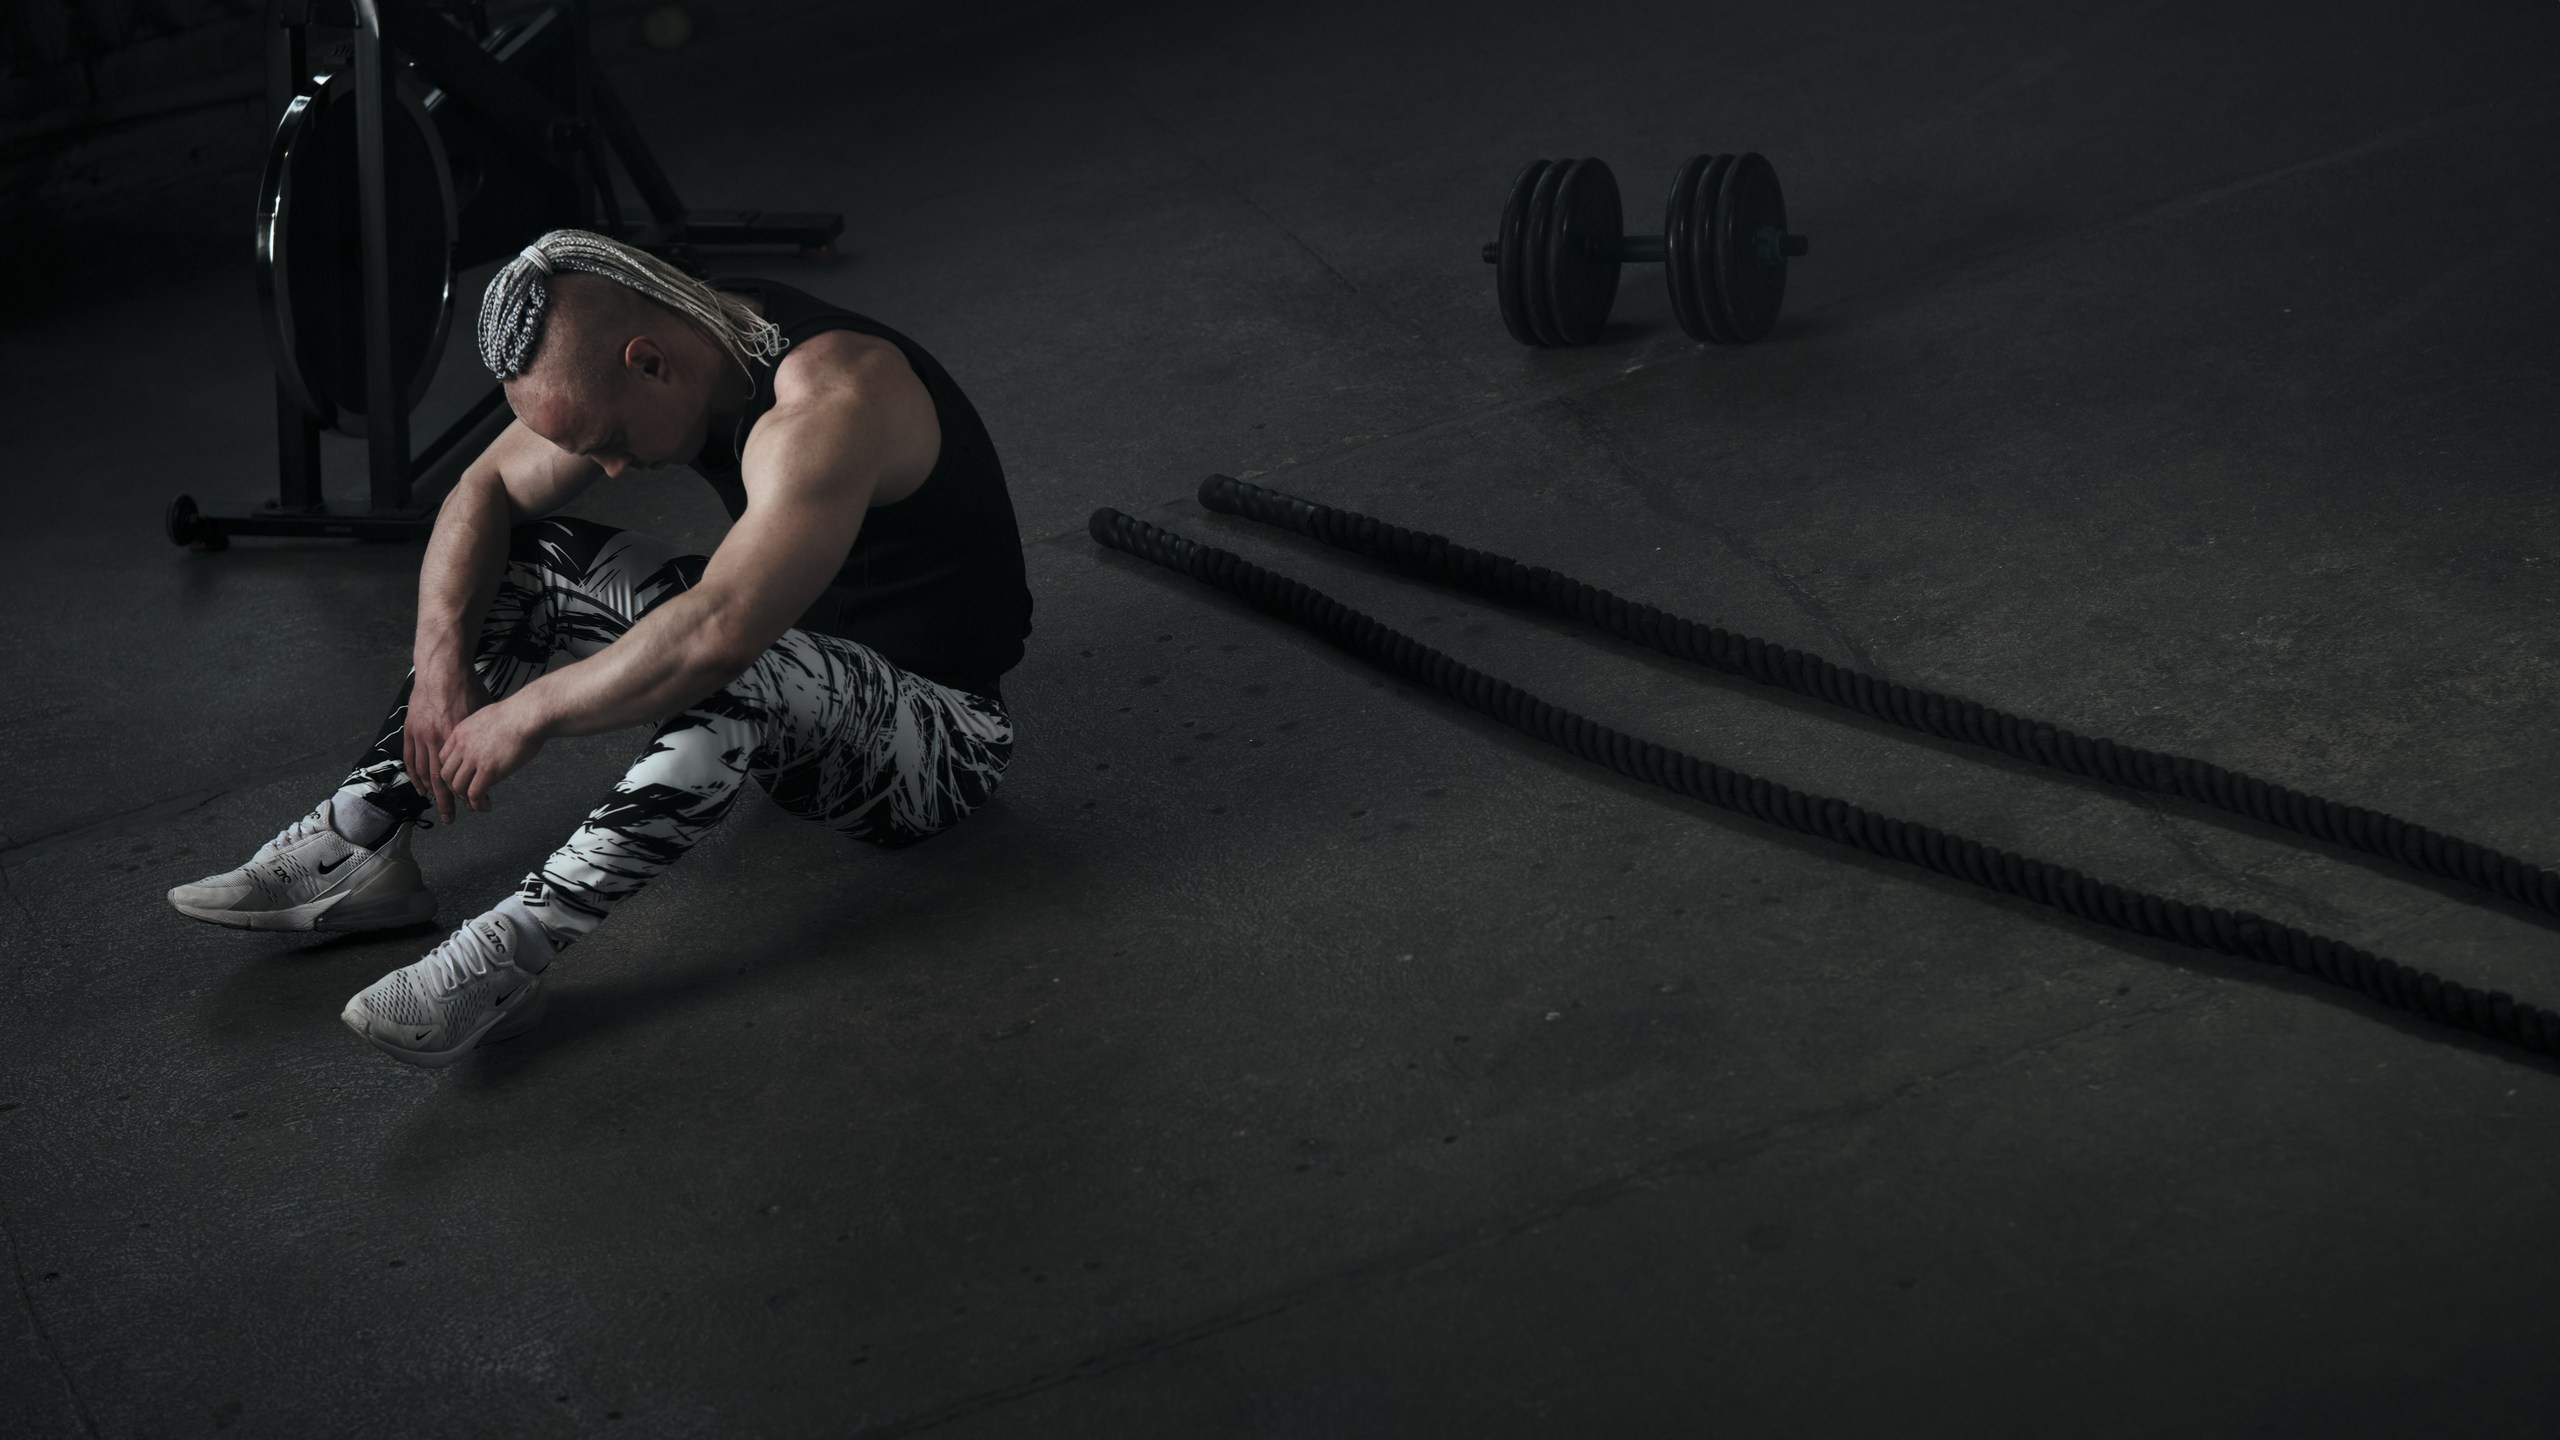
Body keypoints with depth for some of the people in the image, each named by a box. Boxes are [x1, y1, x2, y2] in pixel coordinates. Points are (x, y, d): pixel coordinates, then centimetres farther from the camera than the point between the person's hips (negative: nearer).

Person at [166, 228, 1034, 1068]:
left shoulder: (828, 399, -32)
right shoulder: (679, 343, -5)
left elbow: (719, 635, -43)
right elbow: (488, 489, 2)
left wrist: (529, 713, -32)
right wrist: (441, 660, -13)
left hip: (939, 734, -9)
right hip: (810, 655, 9)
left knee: (740, 678, -40)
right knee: (525, 563, 1)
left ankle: (516, 946, -39)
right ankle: (358, 846, -7)